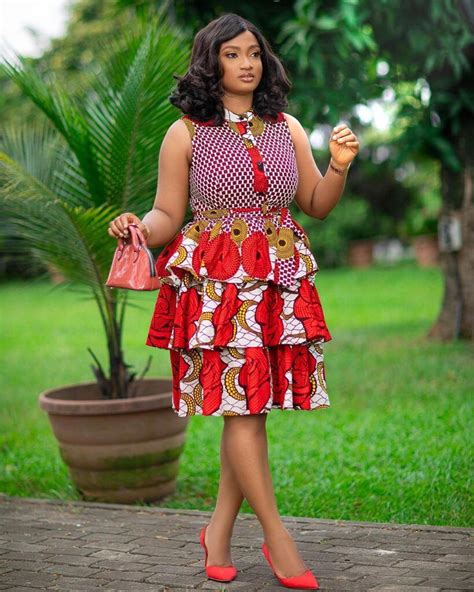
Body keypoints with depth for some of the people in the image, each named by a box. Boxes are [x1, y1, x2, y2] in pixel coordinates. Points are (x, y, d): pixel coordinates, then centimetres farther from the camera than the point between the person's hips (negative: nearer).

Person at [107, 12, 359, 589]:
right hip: (215, 283, -4)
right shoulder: (186, 133, 2)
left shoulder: (287, 128, 13)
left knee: (249, 407, 4)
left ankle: (219, 532, 16)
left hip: (279, 281, 4)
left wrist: (339, 166, -2)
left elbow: (316, 205, 16)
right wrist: (139, 227, -19)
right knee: (242, 407, -7)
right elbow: (167, 216, 3)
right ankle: (279, 540, 1)